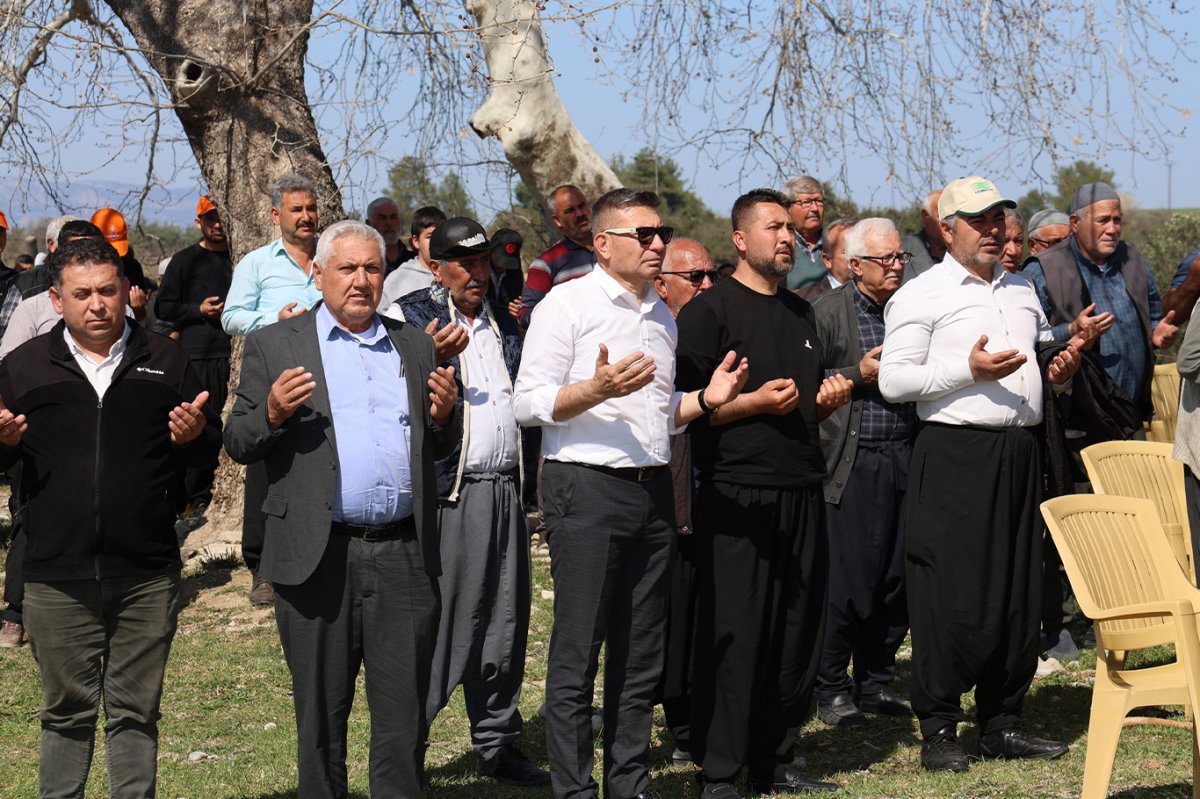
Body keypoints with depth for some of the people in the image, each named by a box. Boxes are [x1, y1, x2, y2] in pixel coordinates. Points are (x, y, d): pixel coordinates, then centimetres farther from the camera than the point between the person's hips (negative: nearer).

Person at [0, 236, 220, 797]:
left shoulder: (164, 359, 8)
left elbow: (210, 446, 12)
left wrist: (194, 435, -11)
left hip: (147, 577, 0)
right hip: (57, 577, 0)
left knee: (136, 712, 6)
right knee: (67, 712, 8)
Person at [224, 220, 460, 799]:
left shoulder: (414, 346, 15)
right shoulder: (274, 346, 6)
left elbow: (440, 448, 19)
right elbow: (237, 444, 3)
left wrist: (443, 416, -3)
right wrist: (272, 415, -17)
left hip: (404, 556, 2)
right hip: (319, 557, -2)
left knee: (404, 717, 5)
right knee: (320, 716, 7)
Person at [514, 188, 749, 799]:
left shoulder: (662, 316, 18)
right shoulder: (567, 305, -5)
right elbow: (529, 404, -10)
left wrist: (704, 400, 6)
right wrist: (596, 390, -25)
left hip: (652, 491, 7)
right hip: (587, 489, -7)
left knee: (642, 651, 9)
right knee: (577, 651, -4)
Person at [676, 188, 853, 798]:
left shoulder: (800, 313, 20)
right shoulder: (709, 311, -3)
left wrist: (829, 399, 9)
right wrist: (755, 402, -17)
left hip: (802, 490, 7)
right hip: (738, 494, -7)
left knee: (798, 634, 8)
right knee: (733, 636, -6)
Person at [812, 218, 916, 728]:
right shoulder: (828, 313, -1)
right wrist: (859, 375, -13)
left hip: (906, 457, 5)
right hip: (852, 463, -5)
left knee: (899, 579, 7)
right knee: (849, 581, -4)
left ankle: (876, 681, 20)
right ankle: (831, 690, 8)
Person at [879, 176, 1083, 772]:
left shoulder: (1022, 291, 20)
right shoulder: (921, 295, -2)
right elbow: (893, 381, -9)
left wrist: (1058, 372, 9)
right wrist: (969, 370, -17)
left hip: (1019, 452, 7)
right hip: (955, 452, -7)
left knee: (1020, 590, 8)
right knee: (950, 595, -7)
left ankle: (1002, 723, 17)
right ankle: (938, 729, 1)